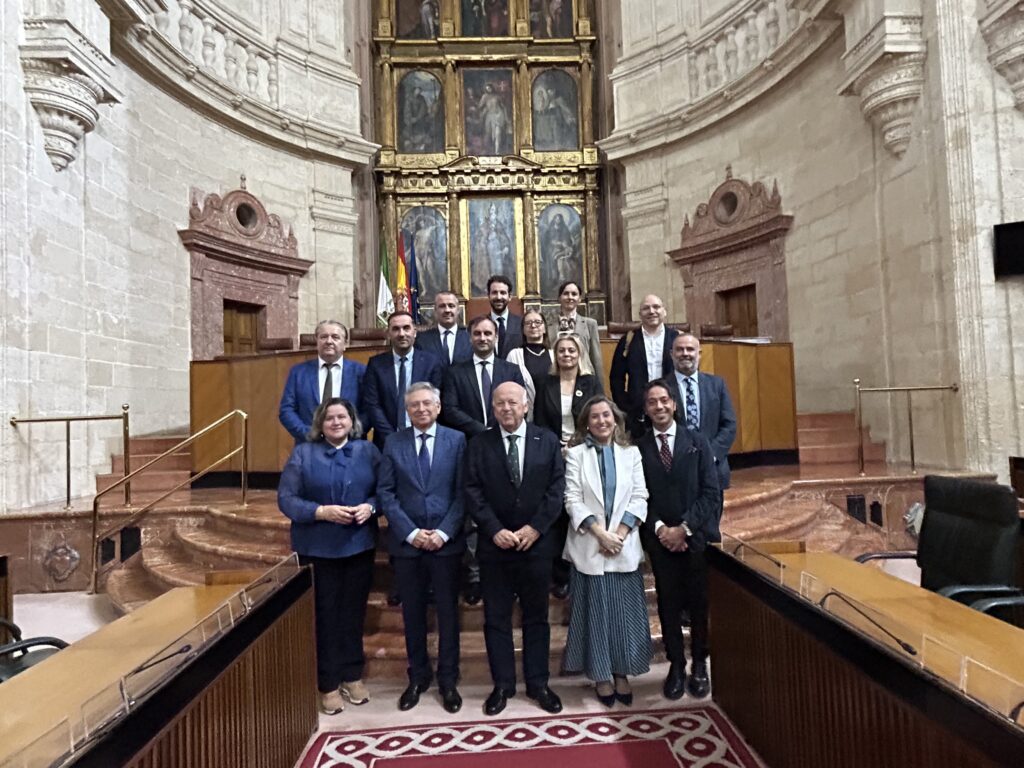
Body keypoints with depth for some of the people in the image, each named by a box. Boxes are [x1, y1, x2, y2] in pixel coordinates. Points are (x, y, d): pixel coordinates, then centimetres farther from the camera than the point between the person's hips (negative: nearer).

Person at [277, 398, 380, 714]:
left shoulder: (368, 451, 3)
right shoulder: (303, 453, -3)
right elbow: (286, 498, -8)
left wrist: (370, 507, -17)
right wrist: (322, 512, -20)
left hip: (359, 546, 2)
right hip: (318, 548, -2)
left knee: (353, 612, 14)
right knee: (324, 615, 8)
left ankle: (353, 675, 32)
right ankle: (328, 684, 24)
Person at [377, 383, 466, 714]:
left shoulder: (456, 440, -1)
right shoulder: (393, 442, 2)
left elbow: (462, 492, -4)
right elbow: (386, 493, -2)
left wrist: (444, 532, -13)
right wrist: (410, 532, -11)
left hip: (446, 541, -1)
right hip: (406, 542, 1)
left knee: (448, 611, 9)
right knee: (413, 612, 13)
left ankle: (448, 680, 26)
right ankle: (418, 676, 31)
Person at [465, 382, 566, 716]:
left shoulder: (548, 441, 2)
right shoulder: (479, 444, 1)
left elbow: (556, 488, -3)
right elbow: (473, 492, -4)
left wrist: (535, 528, -11)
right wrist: (495, 530, -13)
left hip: (536, 542, 0)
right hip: (494, 545, 0)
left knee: (536, 616, 11)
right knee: (496, 617, 9)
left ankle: (538, 683, 26)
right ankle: (502, 684, 24)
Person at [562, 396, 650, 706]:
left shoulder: (631, 453, 7)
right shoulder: (576, 454, 0)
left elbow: (639, 497, 2)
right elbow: (573, 500, -6)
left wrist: (620, 534, -10)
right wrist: (601, 534, -14)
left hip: (625, 546, 2)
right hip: (590, 546, -2)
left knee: (626, 611, 7)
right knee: (596, 612, 6)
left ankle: (622, 673, 23)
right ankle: (602, 676, 20)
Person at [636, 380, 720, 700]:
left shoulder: (697, 443, 3)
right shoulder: (638, 448, 1)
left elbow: (711, 493, -2)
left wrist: (684, 527, -11)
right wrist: (659, 529, -12)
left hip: (697, 536, 0)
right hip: (660, 539, 0)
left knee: (699, 603, 8)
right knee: (669, 604, 7)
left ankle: (699, 665, 25)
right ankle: (676, 665, 23)